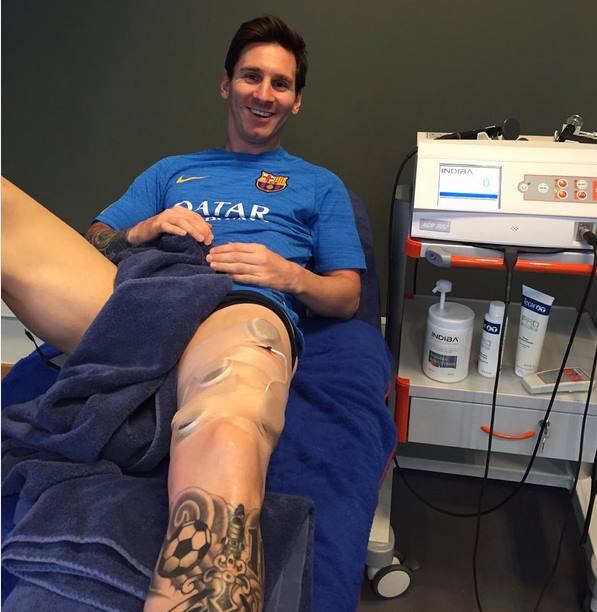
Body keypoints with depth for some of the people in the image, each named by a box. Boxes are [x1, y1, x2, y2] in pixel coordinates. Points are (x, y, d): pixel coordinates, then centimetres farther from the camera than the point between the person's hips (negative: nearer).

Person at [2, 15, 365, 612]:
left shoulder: (320, 186, 29)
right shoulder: (170, 171, 34)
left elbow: (348, 296, 20)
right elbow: (91, 244, 26)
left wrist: (288, 275, -1)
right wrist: (143, 231, 5)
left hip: (243, 312, -3)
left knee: (225, 443, -42)